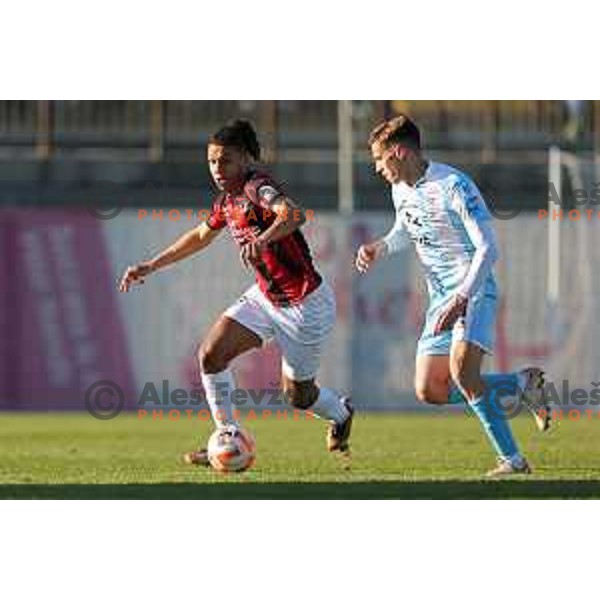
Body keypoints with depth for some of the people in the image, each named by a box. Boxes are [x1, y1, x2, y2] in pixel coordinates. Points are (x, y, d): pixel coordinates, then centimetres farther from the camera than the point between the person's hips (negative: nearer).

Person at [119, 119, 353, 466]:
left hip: (307, 304, -8)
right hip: (265, 297, 8)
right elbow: (202, 236, 24)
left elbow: (295, 215, -46)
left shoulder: (258, 187, -24)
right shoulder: (227, 200, 3)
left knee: (297, 395, 8)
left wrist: (263, 239, -65)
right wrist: (151, 267, 23)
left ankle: (341, 413, 42)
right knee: (211, 355, -10)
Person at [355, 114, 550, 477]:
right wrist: (380, 249, 6)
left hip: (474, 288, -8)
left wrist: (462, 298, -30)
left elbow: (488, 249, -21)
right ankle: (523, 384, 14)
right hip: (440, 296, 8)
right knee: (428, 391, 1)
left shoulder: (454, 187, -19)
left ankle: (512, 460, -21)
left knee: (461, 369, -29)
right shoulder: (401, 190, 6)